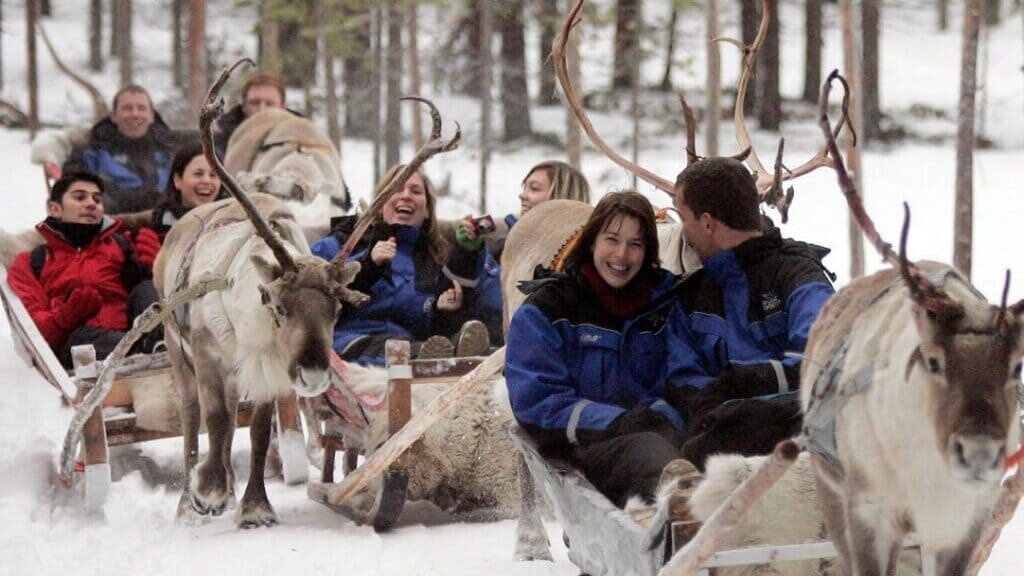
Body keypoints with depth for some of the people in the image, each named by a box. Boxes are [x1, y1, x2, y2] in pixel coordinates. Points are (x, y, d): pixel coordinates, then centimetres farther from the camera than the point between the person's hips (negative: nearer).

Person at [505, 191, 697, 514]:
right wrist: (617, 422, -16)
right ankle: (677, 484, -79)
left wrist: (662, 416, -12)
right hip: (581, 445, -4)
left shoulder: (664, 300, 19)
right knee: (642, 447, -42)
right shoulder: (544, 309, 8)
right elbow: (536, 401, -3)